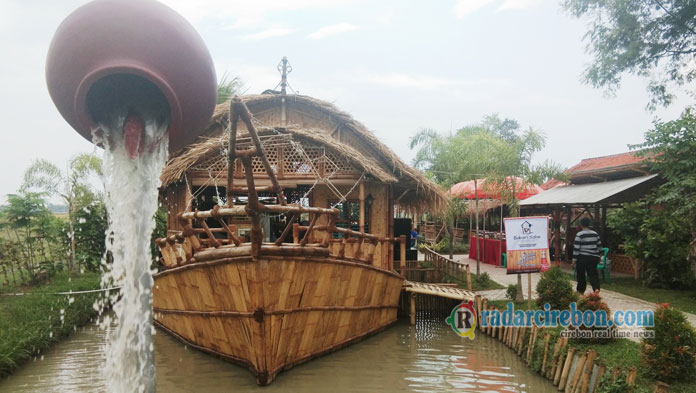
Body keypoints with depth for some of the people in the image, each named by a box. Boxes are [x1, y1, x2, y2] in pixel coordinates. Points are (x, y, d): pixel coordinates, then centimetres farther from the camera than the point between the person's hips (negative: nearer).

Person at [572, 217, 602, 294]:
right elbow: (599, 246, 14)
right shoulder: (595, 234, 7)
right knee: (593, 274, 3)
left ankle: (581, 291, 19)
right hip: (593, 258, 4)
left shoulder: (579, 235, -9)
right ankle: (596, 288, -19)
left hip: (582, 258, -4)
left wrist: (574, 259, -6)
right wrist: (597, 257, 25)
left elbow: (576, 248, -11)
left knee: (581, 275, 9)